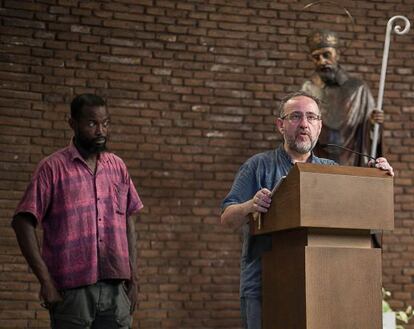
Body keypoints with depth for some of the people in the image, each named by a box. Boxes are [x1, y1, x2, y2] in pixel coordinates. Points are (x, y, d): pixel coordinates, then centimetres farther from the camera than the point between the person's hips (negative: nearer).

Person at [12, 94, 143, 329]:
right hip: (72, 289, -4)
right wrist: (45, 280, -10)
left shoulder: (118, 167, 12)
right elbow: (23, 223, -5)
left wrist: (133, 278, 10)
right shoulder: (54, 167, -2)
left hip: (116, 285, 4)